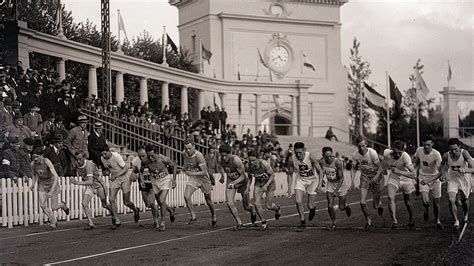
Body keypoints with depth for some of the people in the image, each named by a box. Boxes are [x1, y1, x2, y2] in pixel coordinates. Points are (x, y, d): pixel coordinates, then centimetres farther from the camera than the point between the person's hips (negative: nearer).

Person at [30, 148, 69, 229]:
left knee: (54, 207, -2)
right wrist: (33, 184, -4)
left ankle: (62, 205, 34)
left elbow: (56, 177, -33)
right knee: (42, 205, -13)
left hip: (52, 183, -4)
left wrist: (52, 191, -39)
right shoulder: (33, 164, -13)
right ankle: (53, 221, 7)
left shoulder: (47, 162, -28)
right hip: (42, 184, 4)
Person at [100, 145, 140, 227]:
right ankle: (116, 221, -2)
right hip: (114, 178, 5)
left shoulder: (116, 156, -26)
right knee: (111, 199, -11)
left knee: (126, 202, -2)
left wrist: (116, 175, -28)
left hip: (124, 178, -5)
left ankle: (136, 210, 32)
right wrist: (107, 172, -9)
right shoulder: (102, 158, -8)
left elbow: (126, 168, -21)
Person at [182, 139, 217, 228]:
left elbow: (204, 172, -27)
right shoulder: (184, 154, -8)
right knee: (186, 196, -18)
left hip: (203, 178, -4)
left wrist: (191, 173, -32)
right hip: (192, 178, 4)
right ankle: (193, 216, -3)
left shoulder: (199, 156, -28)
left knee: (208, 200, 10)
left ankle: (214, 218, 33)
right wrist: (185, 168, 0)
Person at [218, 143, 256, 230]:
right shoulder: (222, 159, -15)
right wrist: (222, 176, -2)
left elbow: (243, 176, -27)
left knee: (246, 206, 5)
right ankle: (239, 222, 5)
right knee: (230, 204, -14)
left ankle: (252, 210, 43)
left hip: (242, 181, -4)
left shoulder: (236, 160, -32)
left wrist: (233, 183, -38)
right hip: (230, 181, 4)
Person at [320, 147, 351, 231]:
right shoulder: (321, 162, -16)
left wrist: (336, 191, -32)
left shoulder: (337, 162, -29)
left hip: (340, 183, -3)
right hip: (330, 184, 3)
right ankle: (333, 223, 14)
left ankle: (346, 205, 42)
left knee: (341, 208, 4)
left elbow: (341, 178, -25)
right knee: (330, 206, -8)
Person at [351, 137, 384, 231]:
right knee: (362, 202, -12)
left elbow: (380, 167, -17)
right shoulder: (355, 155, -12)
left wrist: (376, 177, -34)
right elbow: (353, 168, 2)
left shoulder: (372, 153, -23)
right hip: (364, 177, 3)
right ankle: (368, 221, 10)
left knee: (375, 206, 2)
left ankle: (379, 204, 41)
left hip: (375, 176, -3)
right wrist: (352, 181, -10)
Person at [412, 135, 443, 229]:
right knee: (425, 201, -19)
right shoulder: (419, 150, -11)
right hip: (423, 178, 1)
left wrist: (427, 180, -30)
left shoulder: (436, 154, -22)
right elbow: (415, 162, 12)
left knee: (436, 203, 7)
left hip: (435, 179, -1)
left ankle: (437, 221, 33)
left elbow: (440, 172, -25)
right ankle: (427, 210, 17)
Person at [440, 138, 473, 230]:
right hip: (452, 180, 1)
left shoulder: (464, 153, -25)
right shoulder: (446, 156, -18)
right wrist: (444, 174, -7)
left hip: (464, 180, -1)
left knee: (465, 201, 15)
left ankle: (466, 215, 47)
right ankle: (456, 221, -2)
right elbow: (442, 164, 7)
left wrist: (464, 170, -48)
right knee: (451, 200, -18)